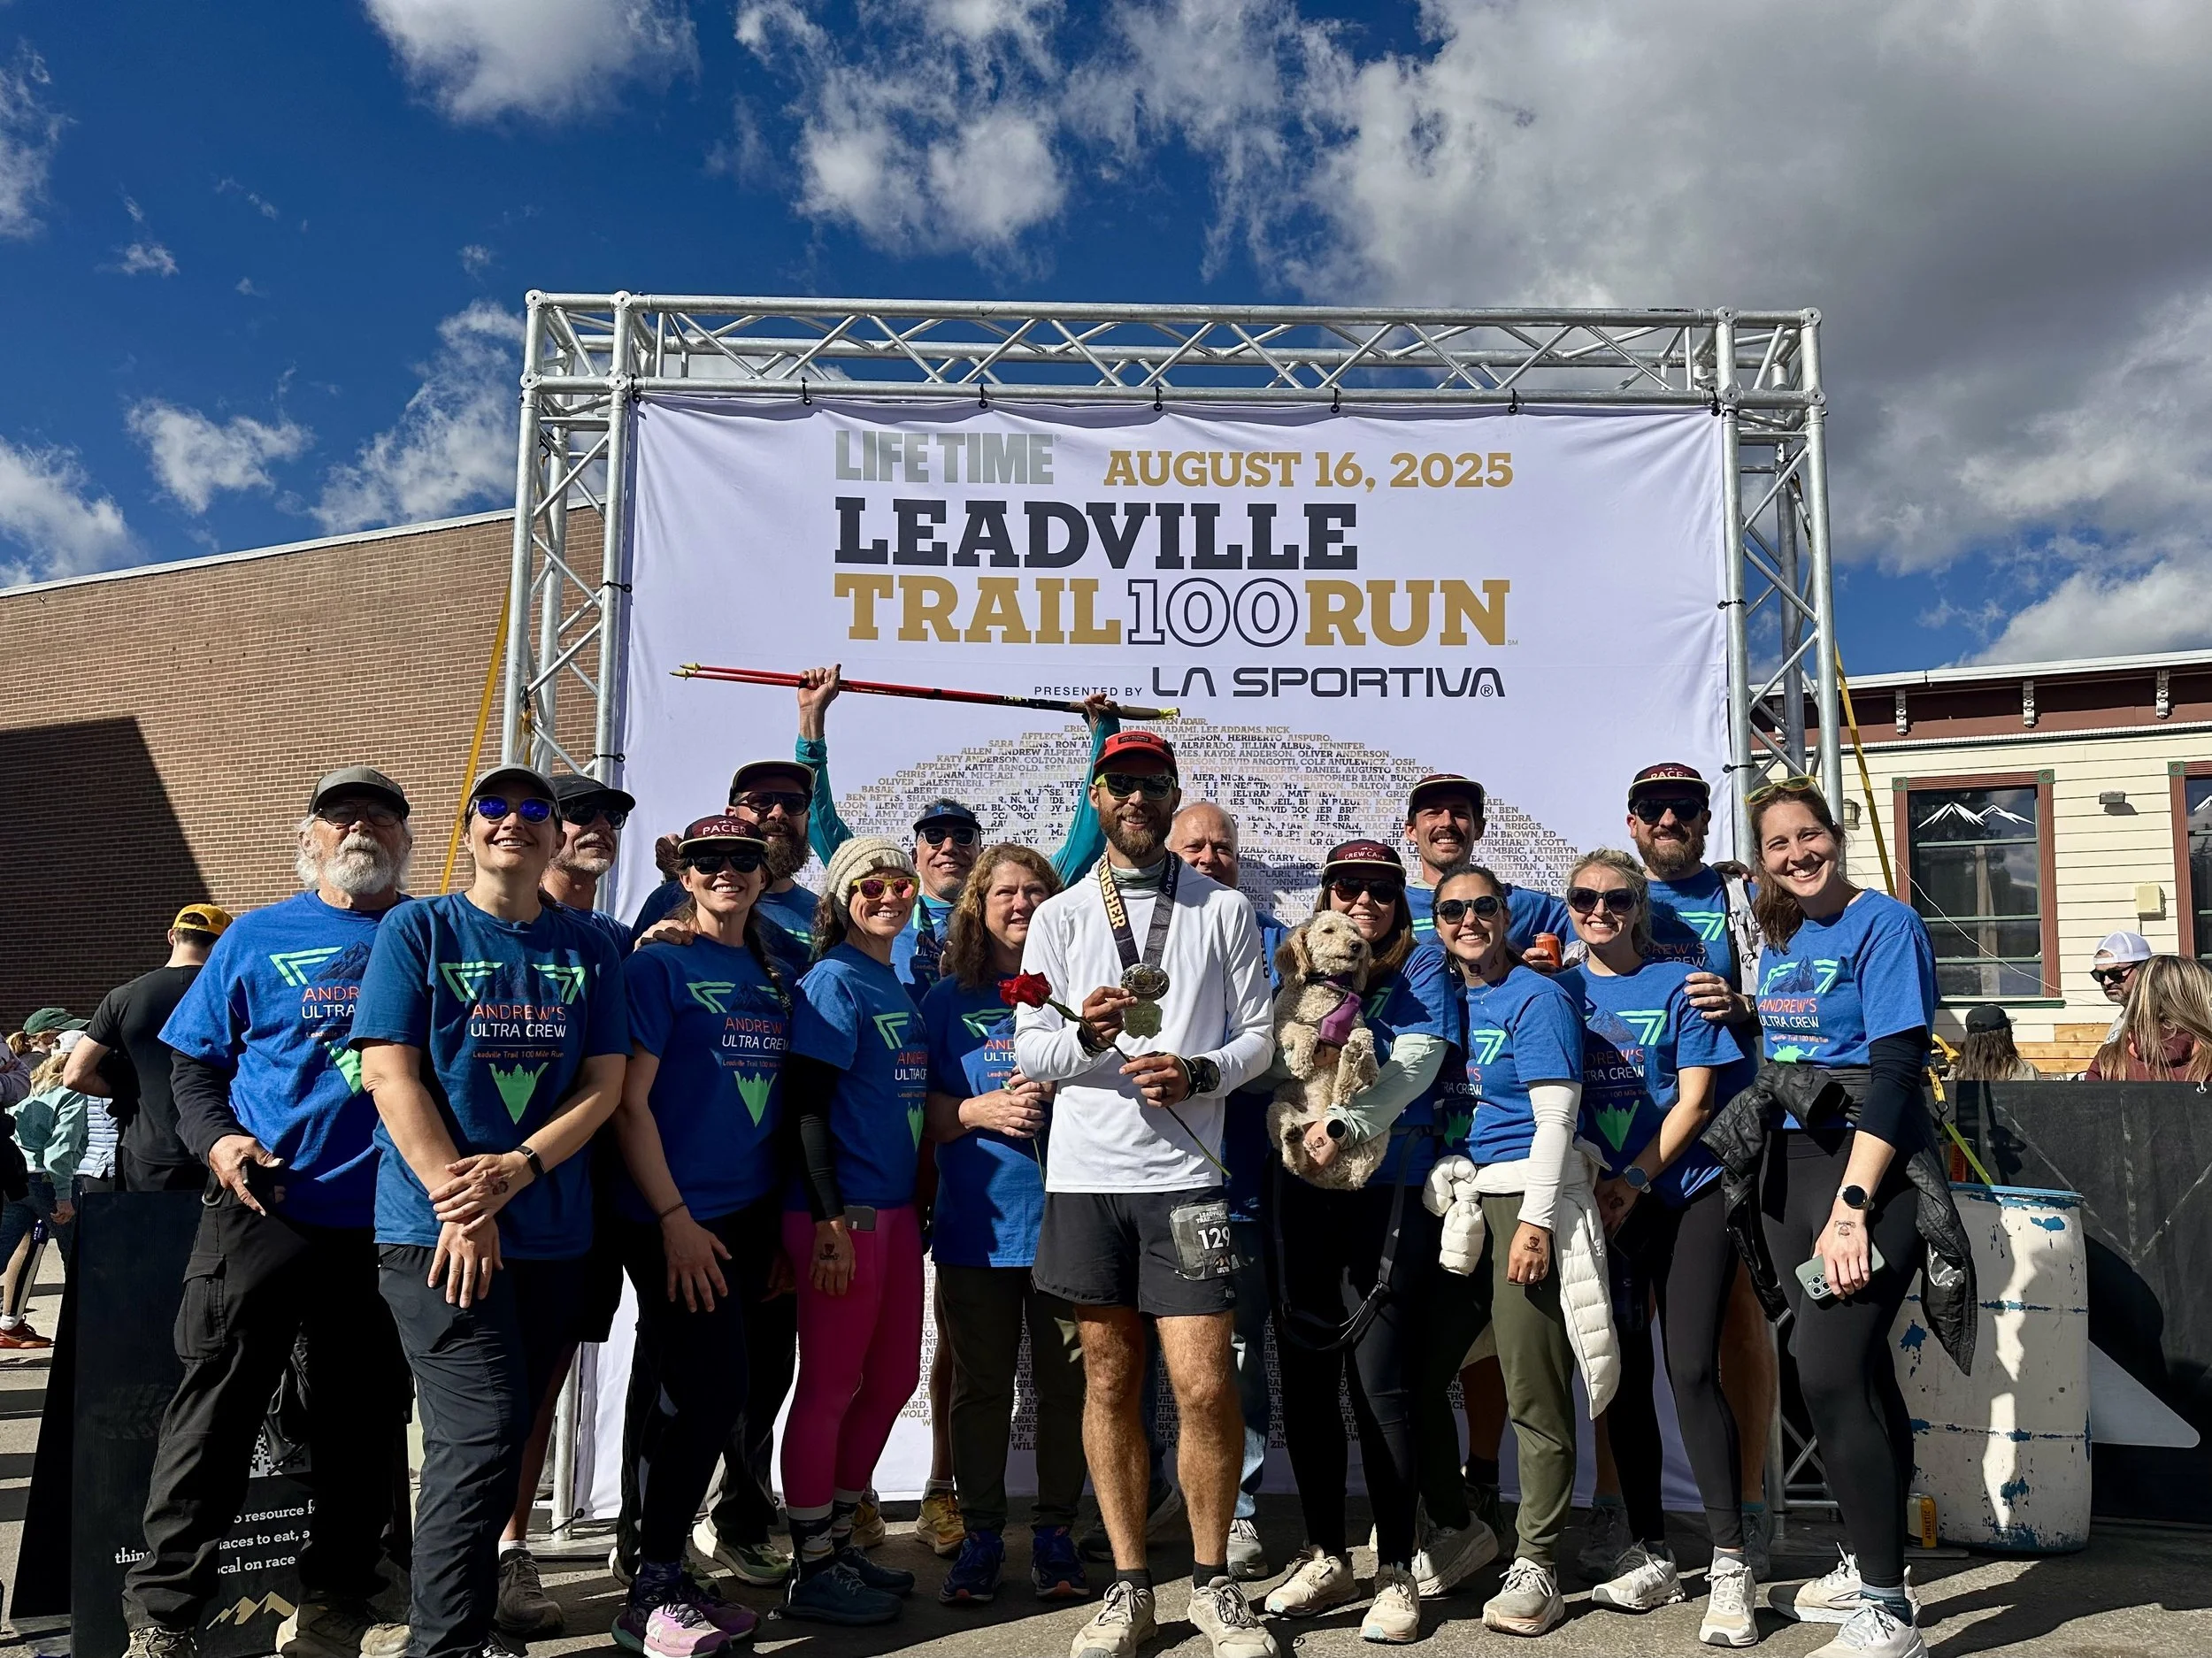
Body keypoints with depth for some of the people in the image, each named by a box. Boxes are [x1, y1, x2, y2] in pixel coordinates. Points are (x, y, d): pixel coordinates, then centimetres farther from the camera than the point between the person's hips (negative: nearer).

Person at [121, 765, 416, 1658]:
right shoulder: (257, 937, 7)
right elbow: (194, 1062, 10)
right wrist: (214, 1139, -8)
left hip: (386, 1220, 1)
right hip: (263, 1209, -1)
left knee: (365, 1419, 10)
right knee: (215, 1410, 1)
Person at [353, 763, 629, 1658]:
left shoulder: (591, 949, 10)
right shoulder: (418, 930, 2)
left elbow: (605, 1082, 4)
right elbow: (389, 1071, -6)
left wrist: (516, 1167, -12)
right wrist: (458, 1202, -14)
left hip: (553, 1232, 4)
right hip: (437, 1224, -4)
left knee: (503, 1435, 12)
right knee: (483, 1434, -12)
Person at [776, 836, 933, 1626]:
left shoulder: (899, 986, 14)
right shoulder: (834, 981, -10)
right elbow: (805, 1104, -15)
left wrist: (917, 1204, 18)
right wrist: (830, 1220, -19)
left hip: (895, 1207, 9)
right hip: (839, 1210, -8)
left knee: (892, 1379, 14)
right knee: (830, 1384, 1)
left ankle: (838, 1539, 29)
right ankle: (812, 1571, 15)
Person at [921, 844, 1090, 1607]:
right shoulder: (947, 999, 7)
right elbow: (917, 1106, 5)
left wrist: (1061, 1090, -10)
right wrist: (980, 1110, -13)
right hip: (977, 1222, 0)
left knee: (1066, 1383, 5)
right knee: (980, 1385, 7)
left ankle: (1055, 1531, 20)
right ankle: (980, 1534, 21)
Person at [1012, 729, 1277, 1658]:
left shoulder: (1224, 910, 8)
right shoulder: (1059, 916, 10)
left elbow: (1259, 1035, 6)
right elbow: (1028, 1049, 6)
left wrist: (1197, 1074, -13)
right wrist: (1086, 1033, -15)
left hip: (1185, 1172, -1)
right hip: (1086, 1172, 2)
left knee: (1204, 1385, -5)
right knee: (1109, 1380, 9)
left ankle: (1212, 1583, 17)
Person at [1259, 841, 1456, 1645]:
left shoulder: (1423, 967, 5)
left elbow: (1415, 1063, -8)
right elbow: (1277, 1058, 9)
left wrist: (1346, 1125, -20)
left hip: (1390, 1189, -4)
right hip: (1299, 1191, 4)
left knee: (1378, 1377, -7)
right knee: (1305, 1375, 7)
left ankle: (1396, 1573, 5)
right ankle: (1327, 1557, 21)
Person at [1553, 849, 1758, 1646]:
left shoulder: (1680, 984, 1)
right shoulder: (1558, 989, 8)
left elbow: (1693, 1101, -4)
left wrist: (1634, 1180, -13)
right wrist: (1589, 1189, -4)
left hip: (1686, 1195, -3)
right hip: (1599, 1203, 3)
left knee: (1690, 1371, -9)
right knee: (1623, 1375, 7)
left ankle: (1730, 1565, -2)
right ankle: (1648, 1555, 18)